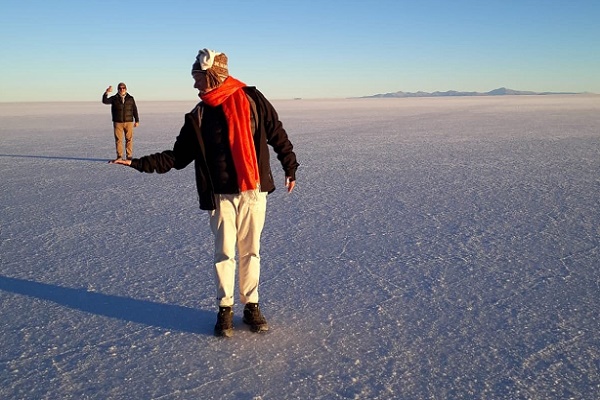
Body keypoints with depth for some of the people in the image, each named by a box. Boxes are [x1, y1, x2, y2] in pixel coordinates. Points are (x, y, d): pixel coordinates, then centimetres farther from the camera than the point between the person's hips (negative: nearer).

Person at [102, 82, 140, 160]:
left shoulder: (130, 98, 9)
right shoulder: (114, 98, 5)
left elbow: (134, 110, 11)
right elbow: (105, 101, -10)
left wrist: (137, 121, 7)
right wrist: (106, 92, -26)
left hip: (129, 122, 1)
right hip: (118, 123, 0)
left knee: (129, 139, 0)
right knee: (118, 140, 0)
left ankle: (129, 156, 6)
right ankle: (119, 156, 5)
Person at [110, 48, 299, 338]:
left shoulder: (251, 99, -1)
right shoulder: (198, 117, 8)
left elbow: (277, 135, 6)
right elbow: (177, 157, 9)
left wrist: (290, 168, 9)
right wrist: (138, 163, 0)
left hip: (254, 191, -1)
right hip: (220, 195, 2)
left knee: (250, 251, 8)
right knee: (224, 253, 4)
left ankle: (251, 306, 23)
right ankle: (225, 309, 20)